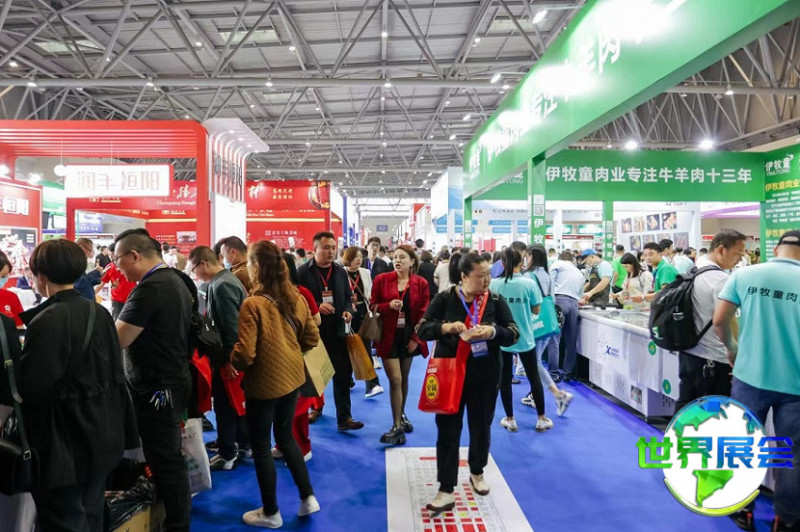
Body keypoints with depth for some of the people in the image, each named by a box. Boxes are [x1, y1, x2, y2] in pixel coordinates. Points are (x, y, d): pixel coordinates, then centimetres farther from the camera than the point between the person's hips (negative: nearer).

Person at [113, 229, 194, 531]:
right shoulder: (174, 280, 8)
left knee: (164, 461, 3)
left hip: (156, 389, -10)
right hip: (173, 381, 10)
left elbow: (116, 341, -22)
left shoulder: (149, 289, -23)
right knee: (170, 457, 21)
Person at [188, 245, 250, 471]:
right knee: (237, 401, 19)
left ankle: (227, 454, 14)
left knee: (225, 406, 2)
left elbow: (231, 325, -23)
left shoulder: (221, 285, -20)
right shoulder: (226, 279, 10)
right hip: (235, 354, 10)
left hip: (227, 357, -10)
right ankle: (244, 445, 31)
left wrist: (228, 359, -20)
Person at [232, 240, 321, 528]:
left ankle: (270, 512, 27)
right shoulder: (296, 297, -2)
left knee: (261, 445, 12)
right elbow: (312, 337, 6)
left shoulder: (252, 304, -22)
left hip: (264, 383, -6)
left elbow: (245, 354, -23)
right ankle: (308, 497, 29)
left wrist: (232, 362, -2)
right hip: (292, 377, 7)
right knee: (285, 436, 24)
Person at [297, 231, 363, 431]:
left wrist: (348, 310, -3)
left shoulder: (341, 272, 9)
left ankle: (344, 418, 11)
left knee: (343, 373, 3)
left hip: (336, 332, 4)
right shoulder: (303, 272, -7)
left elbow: (348, 297, 16)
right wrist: (317, 307, -21)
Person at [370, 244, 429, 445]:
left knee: (404, 378, 13)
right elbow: (372, 306, 1)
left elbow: (424, 313, -1)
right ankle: (397, 425, 2)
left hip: (409, 336, 2)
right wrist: (388, 305, -19)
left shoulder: (421, 284, -1)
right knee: (395, 379, -7)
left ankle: (401, 414, 35)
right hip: (388, 336, -1)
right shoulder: (382, 280, -3)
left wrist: (416, 338, -8)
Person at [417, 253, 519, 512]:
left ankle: (477, 473, 42)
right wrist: (445, 327, -28)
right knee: (447, 431, 2)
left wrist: (493, 331, -25)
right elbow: (422, 330, -9)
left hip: (485, 376, 2)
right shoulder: (444, 300, -6)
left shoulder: (496, 301, -2)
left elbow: (514, 334, -4)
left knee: (481, 427, 17)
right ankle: (446, 491, 12)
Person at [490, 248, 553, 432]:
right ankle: (541, 419, 23)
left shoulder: (494, 284, -8)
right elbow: (536, 310, -3)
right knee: (534, 377, 14)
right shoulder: (529, 283, -12)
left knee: (505, 379, 11)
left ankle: (510, 420, 19)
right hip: (525, 338, 0)